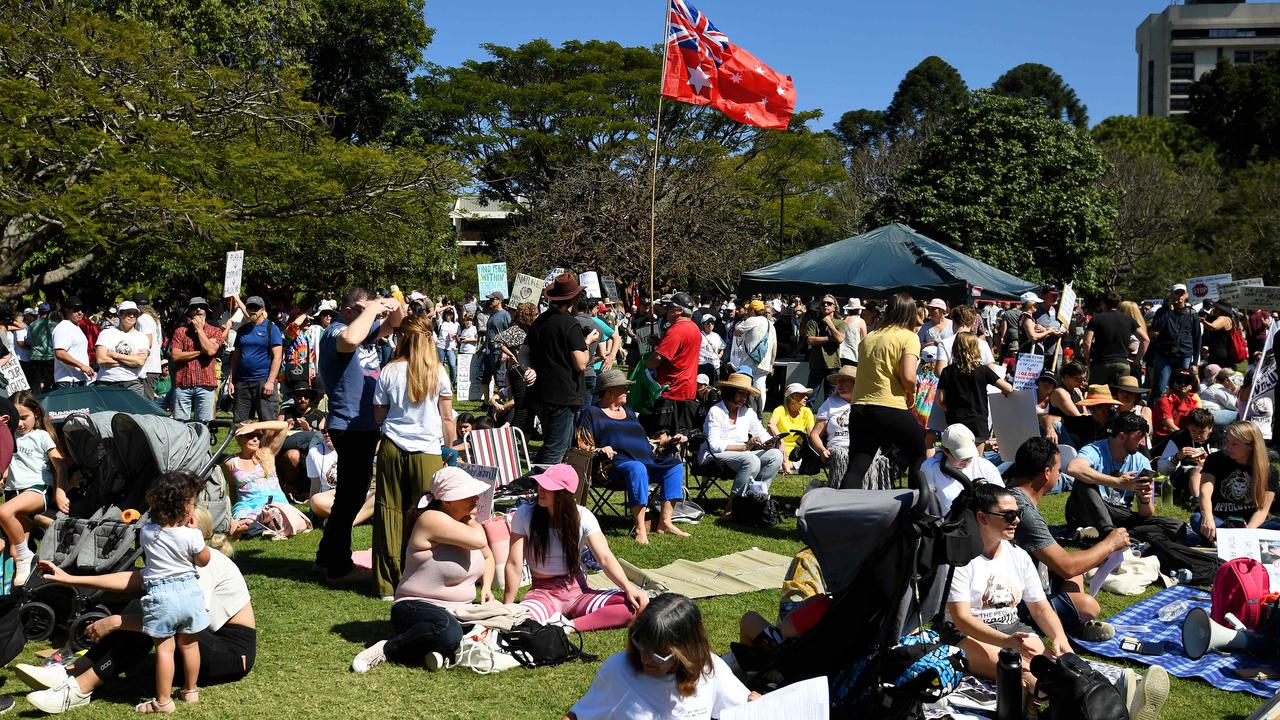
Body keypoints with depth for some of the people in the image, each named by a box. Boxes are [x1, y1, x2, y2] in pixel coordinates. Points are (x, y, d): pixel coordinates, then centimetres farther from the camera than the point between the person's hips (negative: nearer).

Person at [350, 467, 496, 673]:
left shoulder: (466, 520, 8)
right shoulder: (433, 519, -17)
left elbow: (488, 557, 26)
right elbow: (478, 540, -27)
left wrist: (486, 586, 7)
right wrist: (472, 520, -7)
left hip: (458, 610, 7)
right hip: (416, 607, -7)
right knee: (448, 633, -41)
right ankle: (387, 649, -18)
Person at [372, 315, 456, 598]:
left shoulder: (389, 371, 1)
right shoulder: (438, 372, 0)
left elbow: (378, 416, 8)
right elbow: (447, 418, 2)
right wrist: (450, 450, 12)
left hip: (392, 447, 1)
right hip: (427, 450, -1)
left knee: (390, 512, 7)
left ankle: (388, 583, 11)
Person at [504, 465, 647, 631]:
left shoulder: (582, 517, -5)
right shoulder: (525, 515, -7)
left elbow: (605, 558, -14)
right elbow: (514, 564, -9)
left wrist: (628, 587, -31)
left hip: (577, 591, 2)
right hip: (543, 593, -2)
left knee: (636, 605, -24)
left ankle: (570, 626, -24)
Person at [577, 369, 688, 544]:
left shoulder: (628, 411, 31)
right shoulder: (592, 413, 9)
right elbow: (582, 446, 0)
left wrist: (669, 441, 22)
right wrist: (600, 450, -18)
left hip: (647, 460, 7)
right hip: (617, 462, -7)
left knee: (675, 464, -13)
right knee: (636, 468, -38)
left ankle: (665, 522, -19)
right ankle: (640, 528, -41)